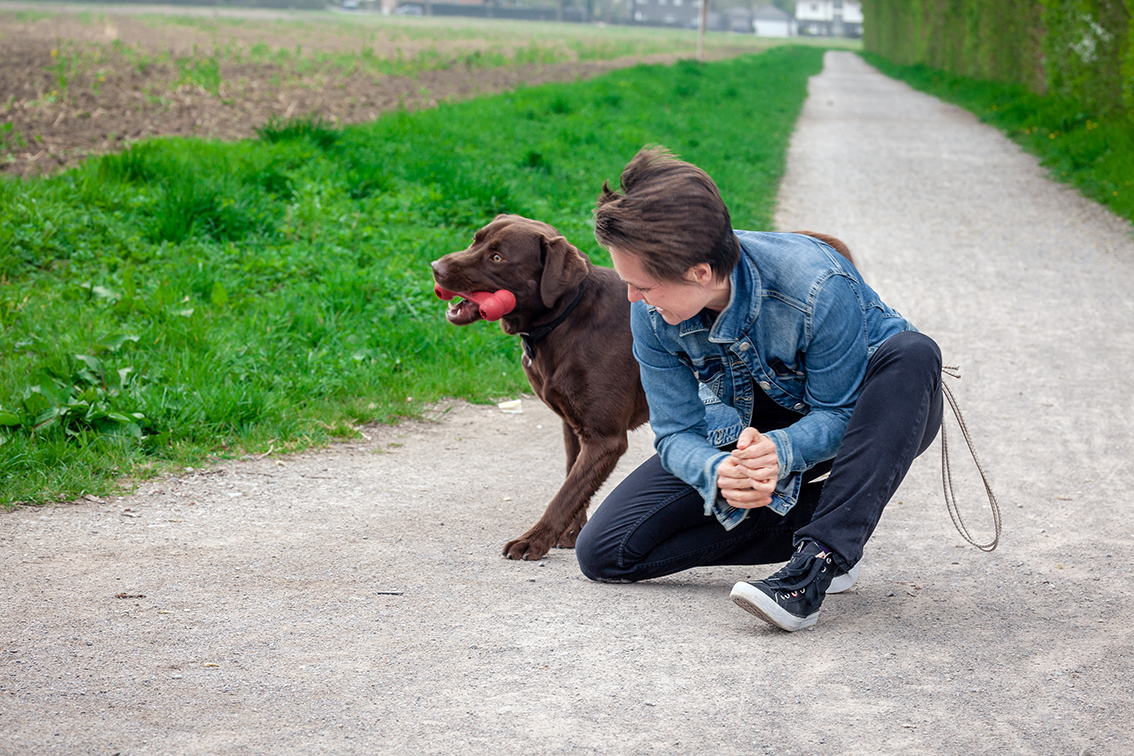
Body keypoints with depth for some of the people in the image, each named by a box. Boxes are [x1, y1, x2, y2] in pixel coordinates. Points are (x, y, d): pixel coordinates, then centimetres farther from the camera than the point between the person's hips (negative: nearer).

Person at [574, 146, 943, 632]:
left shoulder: (817, 286, -35)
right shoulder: (651, 313, -21)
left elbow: (838, 414, -26)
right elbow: (678, 433, -17)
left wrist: (781, 450, -48)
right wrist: (717, 472, -41)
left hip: (862, 420, -3)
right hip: (752, 433, 4)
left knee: (912, 353, -40)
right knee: (602, 553, -12)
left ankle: (815, 561, -41)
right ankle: (814, 521, -10)